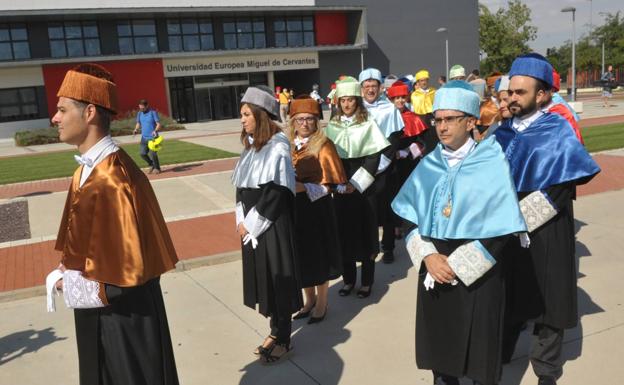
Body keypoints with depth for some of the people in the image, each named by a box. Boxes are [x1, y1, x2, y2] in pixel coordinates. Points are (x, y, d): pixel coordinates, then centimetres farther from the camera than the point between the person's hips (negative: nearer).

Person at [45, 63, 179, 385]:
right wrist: (70, 270, 1)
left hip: (123, 316, -9)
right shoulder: (88, 169, 4)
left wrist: (68, 283, -14)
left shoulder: (112, 181, -27)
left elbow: (127, 271, -27)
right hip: (100, 311, 9)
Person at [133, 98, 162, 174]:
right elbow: (138, 123, 17)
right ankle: (151, 165, 27)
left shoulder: (153, 112, -9)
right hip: (144, 137, 6)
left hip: (152, 137, -5)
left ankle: (157, 168, 11)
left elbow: (158, 124, -12)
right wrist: (136, 129, -4)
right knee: (143, 154, 3)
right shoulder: (139, 113, 6)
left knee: (152, 153, -10)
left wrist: (155, 131, -31)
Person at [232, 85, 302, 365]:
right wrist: (242, 220, 3)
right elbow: (241, 187, 13)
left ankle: (283, 340, 17)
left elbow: (276, 193, -18)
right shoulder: (251, 146, 9)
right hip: (251, 225, 8)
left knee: (277, 278, 2)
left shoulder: (277, 148, -14)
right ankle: (276, 331, 30)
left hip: (272, 225, -8)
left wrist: (251, 223, -13)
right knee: (262, 277, 14)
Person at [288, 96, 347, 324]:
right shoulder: (288, 145, 7)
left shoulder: (323, 145, -8)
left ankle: (322, 303, 24)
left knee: (319, 256, 6)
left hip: (317, 209, -5)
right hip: (294, 209, 5)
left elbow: (328, 184, -12)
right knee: (301, 256, 13)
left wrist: (304, 188, -24)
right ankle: (310, 299, 33)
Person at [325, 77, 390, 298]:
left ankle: (367, 281, 14)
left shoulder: (367, 124, -4)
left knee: (365, 232, 2)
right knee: (344, 232, 6)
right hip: (340, 188, 3)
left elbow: (374, 157, -7)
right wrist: (337, 184, -7)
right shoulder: (332, 126, 5)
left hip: (363, 188, -3)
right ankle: (348, 279, 20)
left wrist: (356, 183, -13)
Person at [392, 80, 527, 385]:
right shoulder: (428, 166, 4)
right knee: (439, 343, 14)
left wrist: (456, 266, -15)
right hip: (433, 271, 4)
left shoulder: (493, 163, -8)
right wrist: (428, 257, -12)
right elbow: (410, 217, 4)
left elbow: (503, 229, -11)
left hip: (478, 275, -3)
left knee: (478, 353, 9)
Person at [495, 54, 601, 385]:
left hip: (545, 234, -3)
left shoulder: (558, 132, -7)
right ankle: (497, 357, 33)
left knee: (546, 301, 9)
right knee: (507, 299, 14)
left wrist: (519, 215, -18)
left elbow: (559, 188, -14)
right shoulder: (503, 132, 5)